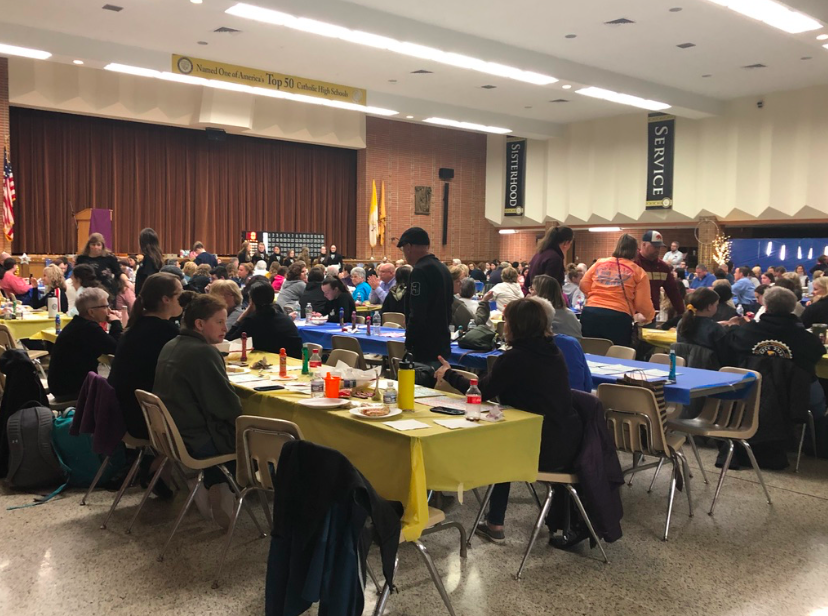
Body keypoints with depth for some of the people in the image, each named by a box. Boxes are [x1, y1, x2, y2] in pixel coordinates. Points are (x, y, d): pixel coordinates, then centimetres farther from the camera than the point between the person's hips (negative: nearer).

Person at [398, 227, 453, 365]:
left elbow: (417, 315, -22)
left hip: (425, 350, -9)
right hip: (443, 347, 9)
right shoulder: (443, 268, 13)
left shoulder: (420, 272, -16)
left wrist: (408, 346, -15)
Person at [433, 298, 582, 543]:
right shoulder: (552, 351, 8)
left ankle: (495, 525, 30)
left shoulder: (516, 357, -16)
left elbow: (482, 392, -5)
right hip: (569, 443, 7)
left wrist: (449, 374, 9)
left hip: (546, 449, -7)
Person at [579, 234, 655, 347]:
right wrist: (650, 316, 25)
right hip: (619, 318, -3)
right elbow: (642, 303, 4)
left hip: (591, 314, 3)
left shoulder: (599, 263, 15)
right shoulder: (638, 272, 8)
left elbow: (584, 286, 15)